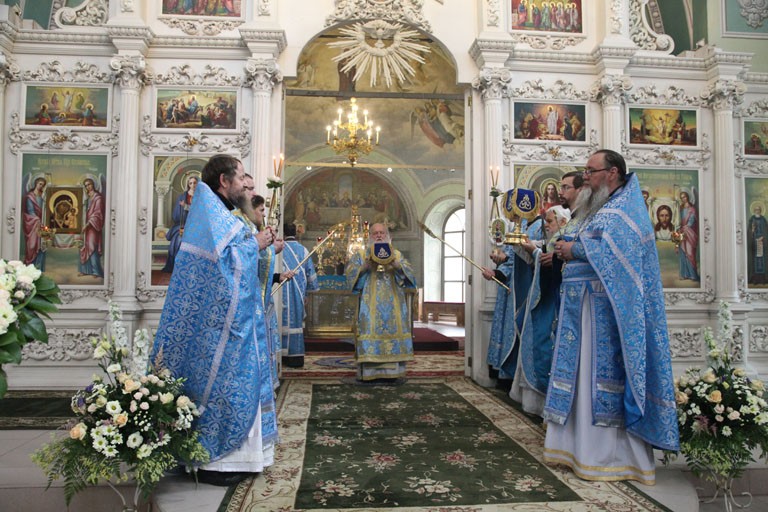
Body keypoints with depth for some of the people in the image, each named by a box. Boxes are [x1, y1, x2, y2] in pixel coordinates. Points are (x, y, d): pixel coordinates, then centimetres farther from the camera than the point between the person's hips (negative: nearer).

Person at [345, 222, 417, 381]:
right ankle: (369, 371, -5)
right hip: (370, 304, -2)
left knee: (392, 330, -2)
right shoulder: (361, 254, 11)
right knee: (370, 331, -9)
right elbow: (350, 272, -3)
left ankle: (391, 370, 4)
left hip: (392, 304, 2)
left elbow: (409, 272, 2)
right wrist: (366, 265, -18)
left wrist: (395, 264, -17)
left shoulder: (396, 254, 16)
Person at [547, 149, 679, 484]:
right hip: (582, 306, 9)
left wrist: (574, 249, -12)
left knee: (601, 375, -6)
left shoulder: (624, 208, -6)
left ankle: (607, 455, 3)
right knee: (580, 375, 9)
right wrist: (565, 251, 3)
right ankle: (577, 446, 17)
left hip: (603, 310, -9)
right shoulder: (600, 208, 23)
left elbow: (617, 249, -22)